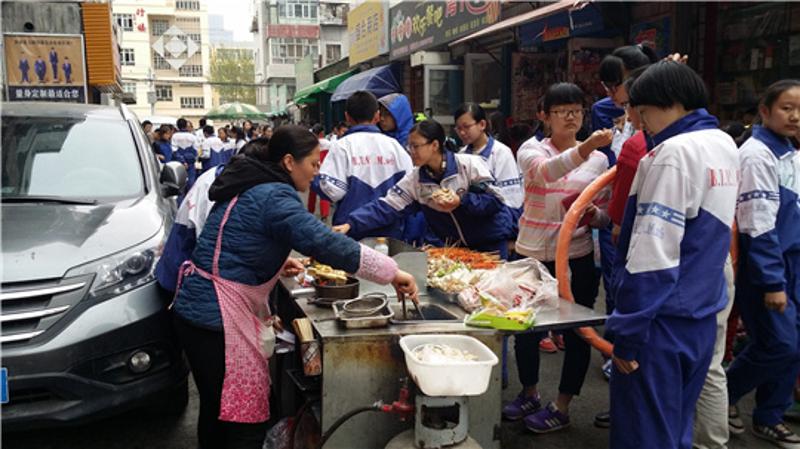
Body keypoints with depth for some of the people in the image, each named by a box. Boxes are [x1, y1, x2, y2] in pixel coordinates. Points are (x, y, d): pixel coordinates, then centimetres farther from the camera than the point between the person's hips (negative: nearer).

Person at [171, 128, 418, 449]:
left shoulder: (250, 187, 12)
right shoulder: (274, 196, -16)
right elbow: (324, 243, -26)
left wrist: (276, 262, 14)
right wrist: (391, 272, -23)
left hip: (196, 308, 10)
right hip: (218, 316, -10)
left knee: (215, 410, 21)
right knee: (246, 421, -1)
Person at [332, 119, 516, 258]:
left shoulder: (469, 165, -17)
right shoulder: (415, 179, -4)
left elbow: (495, 200, -17)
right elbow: (386, 207, -12)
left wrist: (461, 201, -31)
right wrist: (351, 225, -24)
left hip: (491, 244, -4)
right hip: (454, 247, 4)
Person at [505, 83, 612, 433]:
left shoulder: (599, 159, 4)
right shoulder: (532, 149, -1)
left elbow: (605, 216, 7)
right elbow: (545, 171, -26)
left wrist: (592, 215, -16)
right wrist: (584, 149, -42)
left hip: (577, 257, 1)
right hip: (532, 254, 0)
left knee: (577, 331, 5)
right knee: (526, 326, 10)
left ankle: (561, 407, 23)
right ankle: (530, 393, 34)